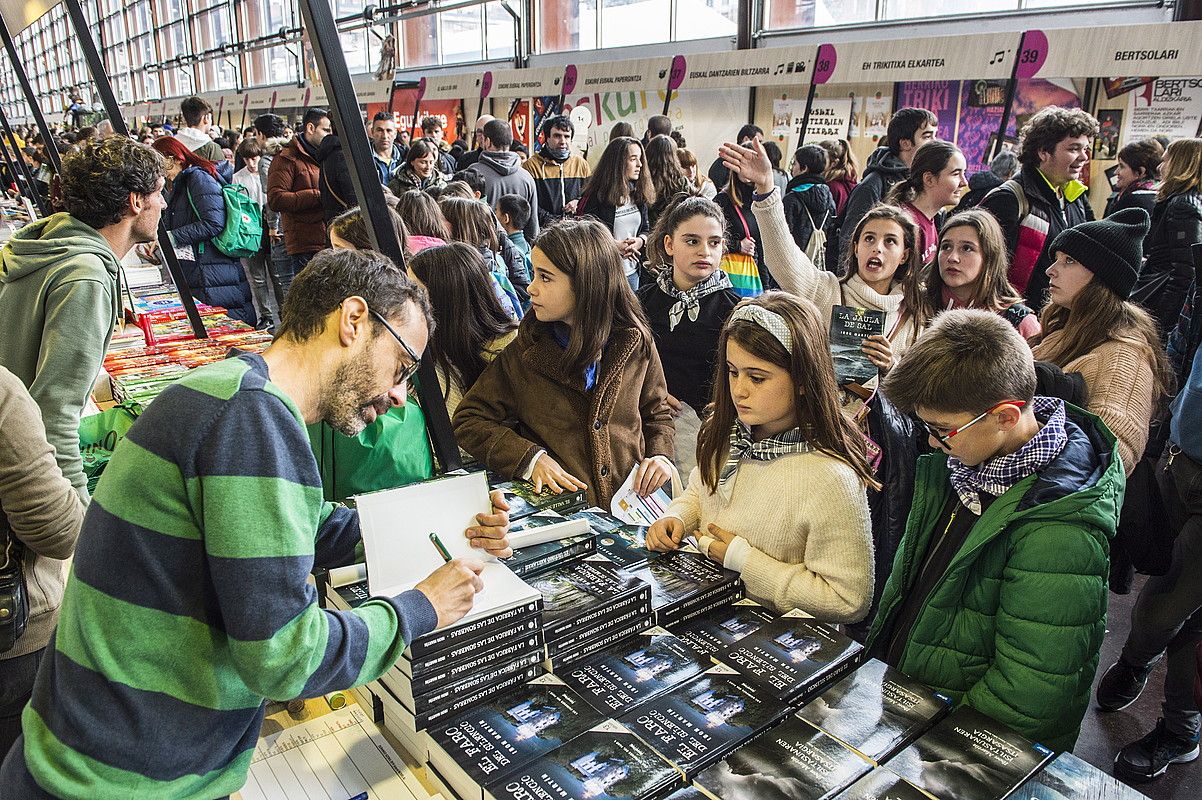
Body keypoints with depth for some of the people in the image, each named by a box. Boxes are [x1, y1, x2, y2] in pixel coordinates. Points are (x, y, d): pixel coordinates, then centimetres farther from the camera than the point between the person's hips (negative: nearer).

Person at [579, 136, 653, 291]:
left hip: (632, 272, 6)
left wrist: (640, 241, -10)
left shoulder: (639, 194, 7)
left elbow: (646, 229, 14)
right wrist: (614, 246, -21)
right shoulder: (596, 196, -12)